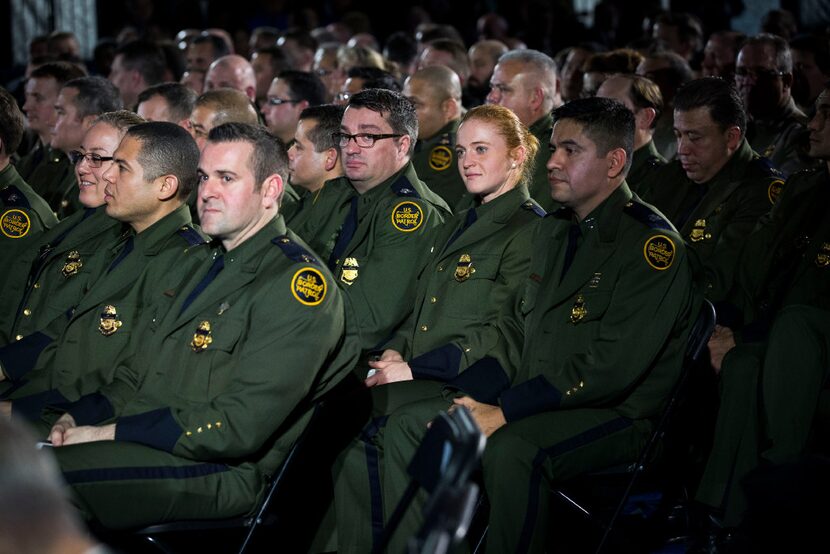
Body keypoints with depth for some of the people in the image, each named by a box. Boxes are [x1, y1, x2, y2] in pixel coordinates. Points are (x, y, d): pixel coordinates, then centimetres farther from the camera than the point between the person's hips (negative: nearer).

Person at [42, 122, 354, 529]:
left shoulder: (298, 283, -10)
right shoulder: (211, 265, 22)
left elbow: (239, 426, -19)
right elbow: (139, 376, 21)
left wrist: (111, 433, -15)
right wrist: (75, 418, 1)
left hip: (223, 473, -9)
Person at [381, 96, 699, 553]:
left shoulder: (653, 245, -13)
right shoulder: (551, 231, 16)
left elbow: (612, 367, -21)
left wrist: (504, 413, -22)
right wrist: (469, 396, -2)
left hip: (612, 414, -8)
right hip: (528, 399, 8)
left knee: (509, 449, -36)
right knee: (407, 425, -5)